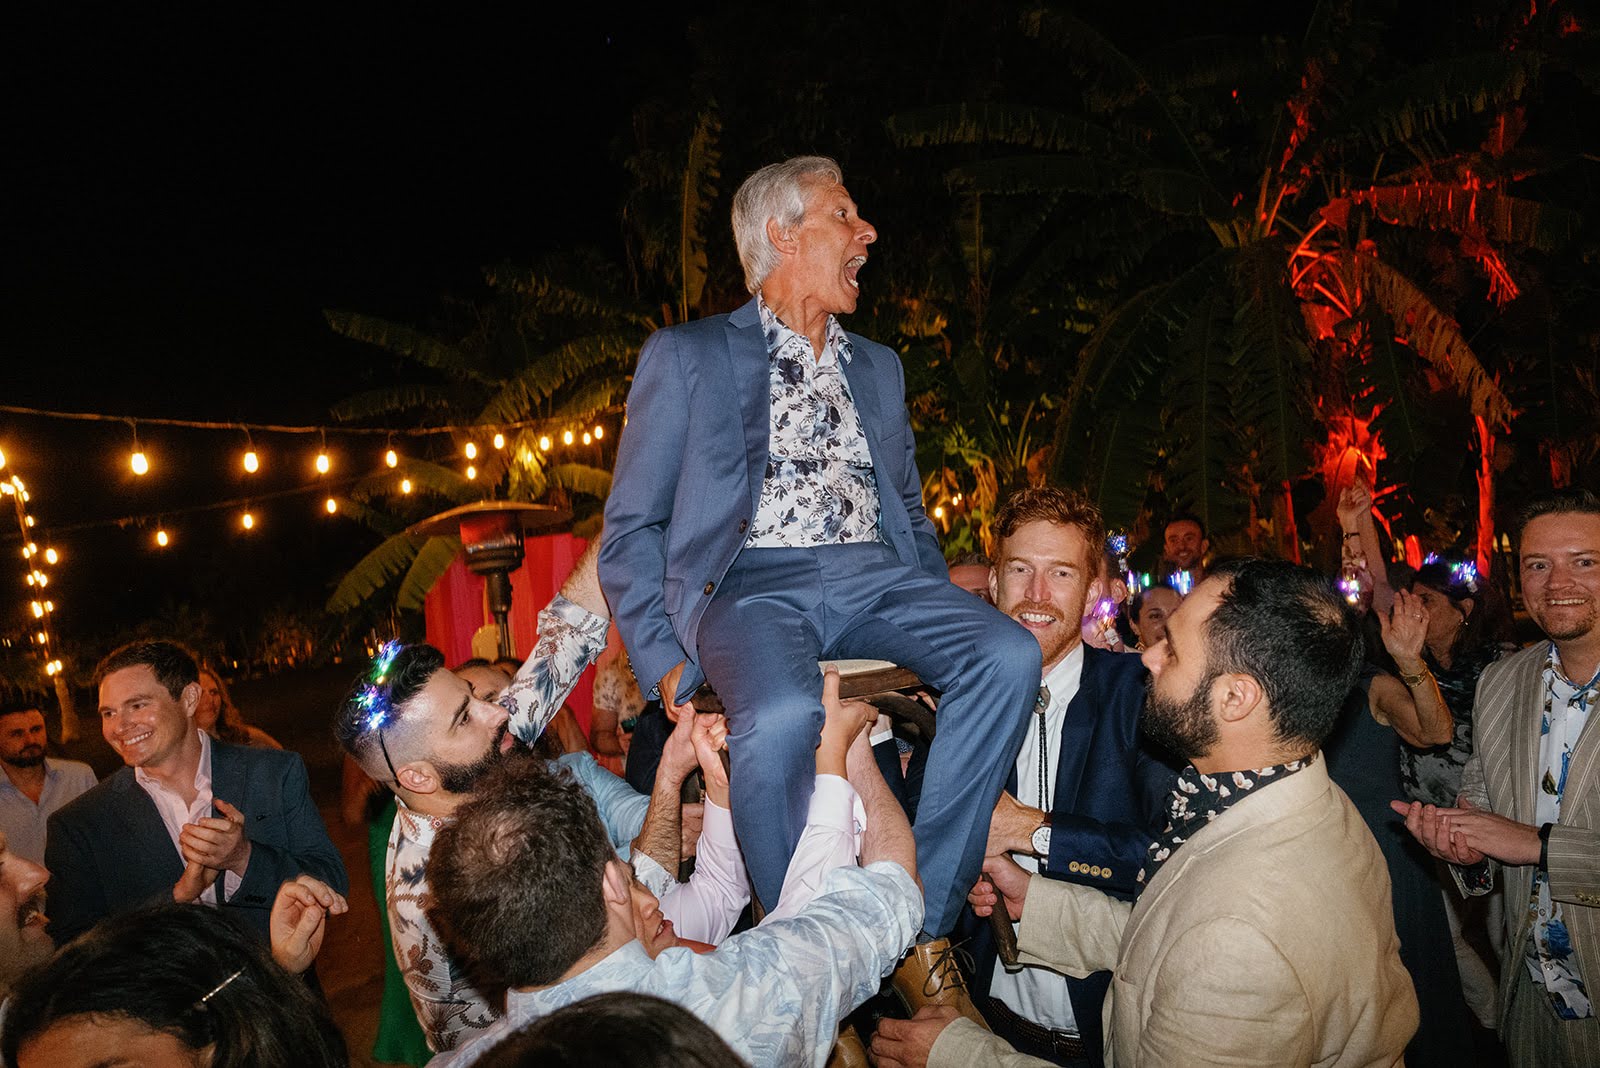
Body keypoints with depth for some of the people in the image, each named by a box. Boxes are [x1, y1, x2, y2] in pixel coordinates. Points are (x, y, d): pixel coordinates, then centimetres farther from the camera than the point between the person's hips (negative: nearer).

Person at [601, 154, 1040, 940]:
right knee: (779, 715, -37)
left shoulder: (879, 367, 26)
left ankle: (920, 927, -17)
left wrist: (942, 620, 9)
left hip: (876, 579, 5)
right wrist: (664, 660, -8)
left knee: (1008, 655, -24)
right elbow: (631, 529, 7)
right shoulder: (686, 356, 11)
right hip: (752, 579, -4)